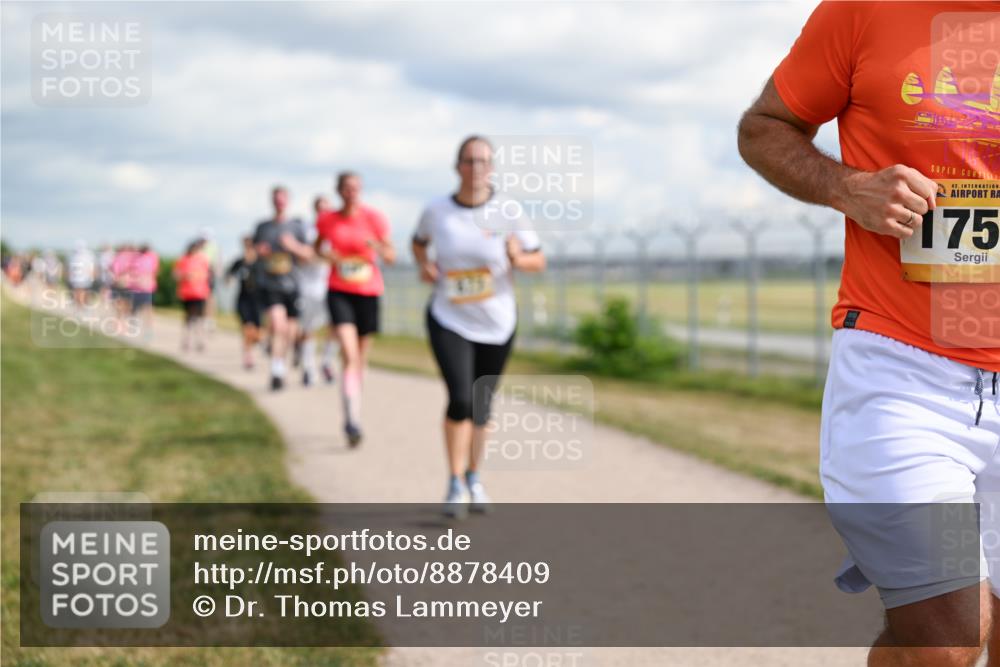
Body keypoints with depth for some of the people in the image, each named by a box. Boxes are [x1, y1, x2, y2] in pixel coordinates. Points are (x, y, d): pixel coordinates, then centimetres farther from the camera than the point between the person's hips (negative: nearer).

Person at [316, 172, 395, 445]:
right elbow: (318, 246, 21)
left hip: (368, 292, 1)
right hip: (339, 292, -1)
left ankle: (354, 416, 33)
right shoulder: (326, 220, 2)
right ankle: (353, 421, -24)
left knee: (361, 357, 12)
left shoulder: (374, 218, -3)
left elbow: (391, 257, 0)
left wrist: (377, 247, -21)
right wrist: (324, 253, -2)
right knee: (349, 354, -17)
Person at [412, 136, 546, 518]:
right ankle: (456, 484, -5)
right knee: (460, 399, -18)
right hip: (449, 321, -1)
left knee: (481, 407, 12)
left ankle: (474, 478, 33)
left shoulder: (507, 213, -8)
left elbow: (538, 261, -2)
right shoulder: (437, 211, -5)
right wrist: (424, 265, -4)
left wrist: (518, 259, -24)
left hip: (496, 325, 1)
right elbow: (419, 242, 16)